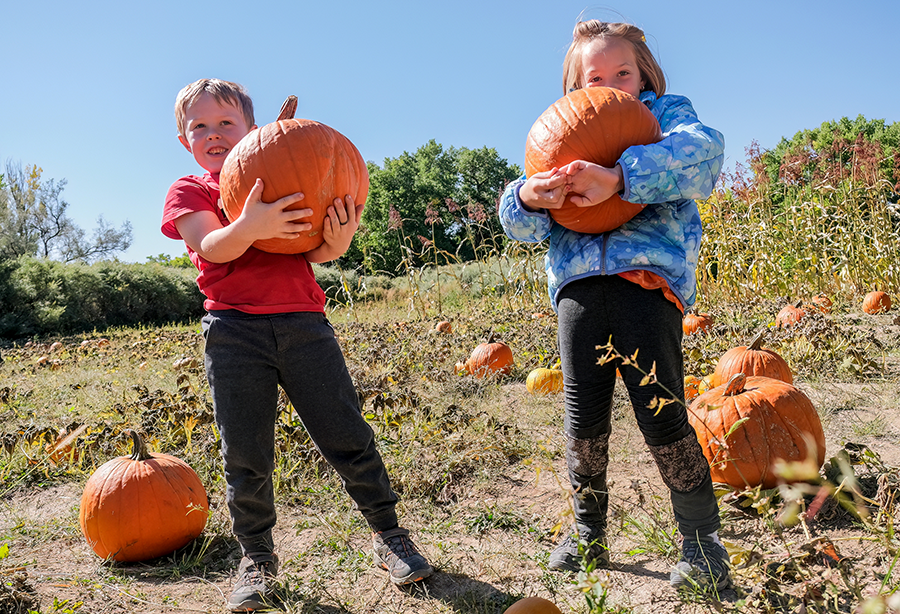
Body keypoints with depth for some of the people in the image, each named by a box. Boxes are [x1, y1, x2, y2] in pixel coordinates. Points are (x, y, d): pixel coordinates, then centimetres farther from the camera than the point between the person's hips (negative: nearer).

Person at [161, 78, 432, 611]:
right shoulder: (189, 191, 12)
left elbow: (312, 252, 6)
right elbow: (211, 247, -9)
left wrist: (337, 242, -18)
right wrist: (250, 226, -32)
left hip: (302, 322, 1)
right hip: (235, 331, -1)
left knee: (348, 437, 1)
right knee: (246, 460, 2)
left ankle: (389, 535, 18)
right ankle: (258, 560, 23)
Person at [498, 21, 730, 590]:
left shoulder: (667, 112, 16)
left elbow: (703, 149, -10)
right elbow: (518, 223, 13)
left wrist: (619, 177, -25)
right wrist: (527, 199, -13)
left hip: (648, 275, -3)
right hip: (578, 281, 3)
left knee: (662, 414, -7)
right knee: (584, 416, 4)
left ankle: (702, 541, 12)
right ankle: (588, 534, 23)